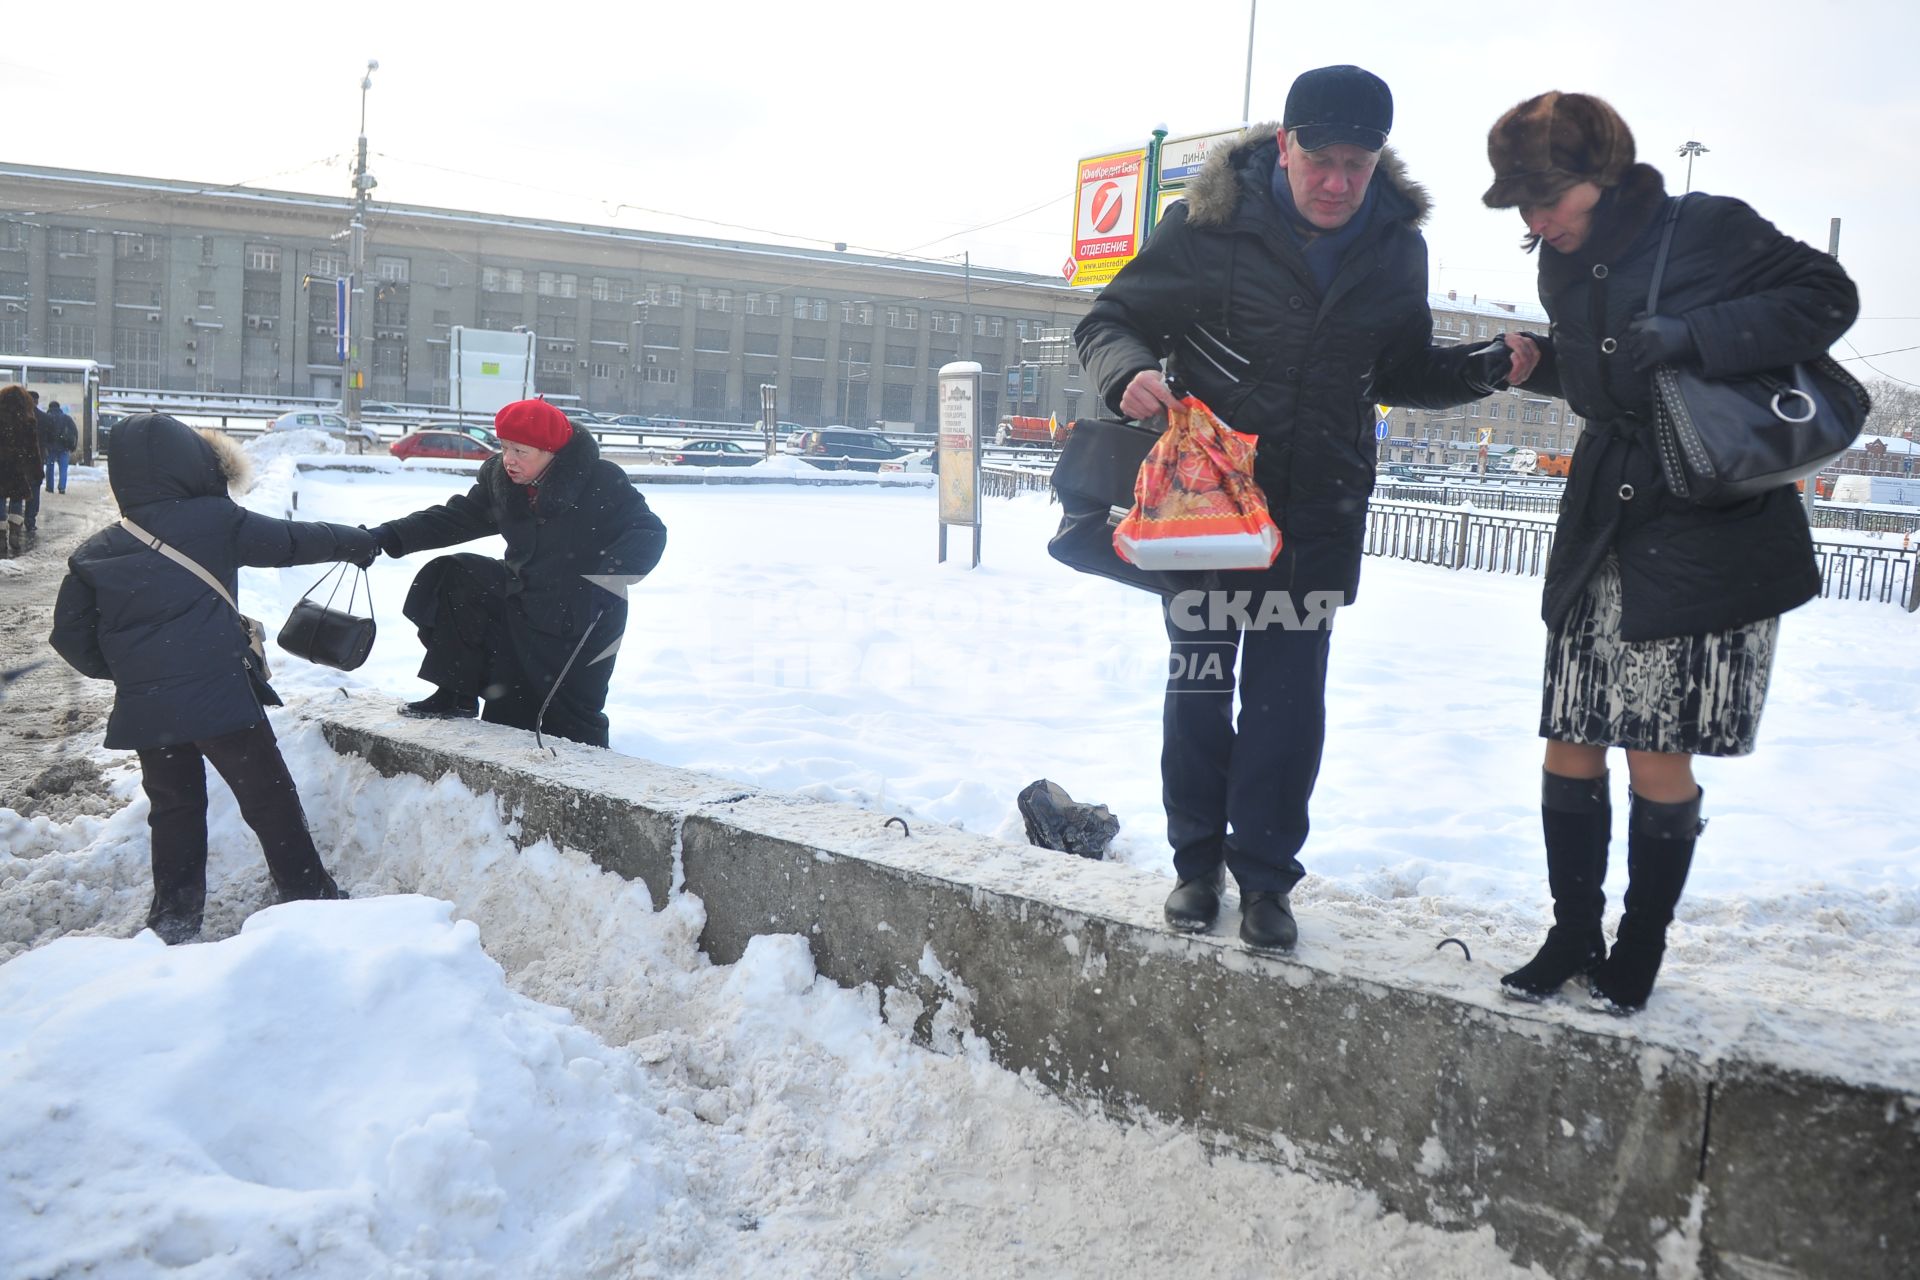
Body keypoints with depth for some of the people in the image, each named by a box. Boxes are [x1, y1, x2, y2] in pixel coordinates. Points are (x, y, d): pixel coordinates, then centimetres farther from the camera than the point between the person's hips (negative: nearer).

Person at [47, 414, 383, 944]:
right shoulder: (216, 521, -4)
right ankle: (310, 896, 13)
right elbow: (293, 541, 9)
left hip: (144, 711, 4)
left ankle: (173, 919, 20)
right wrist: (358, 541, 24)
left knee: (173, 810, 17)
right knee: (270, 800, 7)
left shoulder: (96, 553, 7)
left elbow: (71, 636, 10)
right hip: (221, 696, -4)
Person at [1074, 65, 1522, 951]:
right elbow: (1110, 320, -5)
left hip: (1320, 512, 2)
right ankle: (1196, 863, 25)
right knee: (1199, 686, 8)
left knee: (1289, 697, 5)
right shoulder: (1211, 223, -11)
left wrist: (1486, 368, -5)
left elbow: (1401, 374, 13)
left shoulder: (1397, 245, 1)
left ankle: (1265, 877, 19)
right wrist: (1130, 375, -28)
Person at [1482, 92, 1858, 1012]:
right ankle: (1572, 938, 21)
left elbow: (1827, 298, -12)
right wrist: (1542, 363, -1)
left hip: (1709, 538, -6)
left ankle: (1637, 956, 16)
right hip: (1600, 531, 6)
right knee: (1570, 749, 5)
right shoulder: (1564, 266, 10)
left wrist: (1690, 335, -23)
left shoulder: (1710, 229, -10)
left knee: (1659, 762, -3)